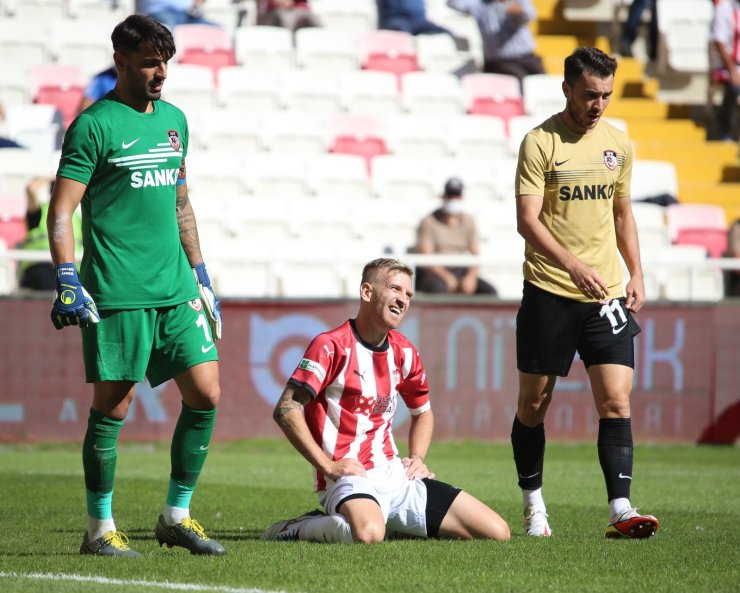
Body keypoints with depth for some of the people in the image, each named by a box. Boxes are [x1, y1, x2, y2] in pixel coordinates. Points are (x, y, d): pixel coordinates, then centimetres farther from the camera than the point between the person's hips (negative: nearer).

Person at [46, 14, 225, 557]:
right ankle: (99, 529, 8)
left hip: (175, 289, 7)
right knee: (113, 406, -2)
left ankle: (177, 516, 13)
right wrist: (67, 280, -19)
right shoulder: (94, 125, -6)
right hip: (116, 295, -6)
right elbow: (61, 212, -9)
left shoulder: (174, 120, 15)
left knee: (206, 394, 1)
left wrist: (201, 274, 22)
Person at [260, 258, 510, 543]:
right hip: (349, 477, -7)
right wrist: (328, 465, -17)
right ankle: (293, 529, -10)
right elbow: (286, 410, -15)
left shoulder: (403, 351, 13)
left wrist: (417, 458, 12)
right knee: (368, 533, -43)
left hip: (397, 476, 7)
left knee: (496, 531, -3)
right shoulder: (331, 346, -8)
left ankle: (395, 528, 12)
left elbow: (422, 412, 30)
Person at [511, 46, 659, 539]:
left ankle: (621, 511, -12)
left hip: (607, 294, 3)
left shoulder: (618, 144, 9)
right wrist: (574, 266, -26)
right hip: (549, 291, -3)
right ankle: (533, 504, 21)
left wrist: (637, 275, 12)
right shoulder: (541, 143, -7)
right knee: (534, 402, 5)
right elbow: (527, 221, -13)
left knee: (616, 401, -8)